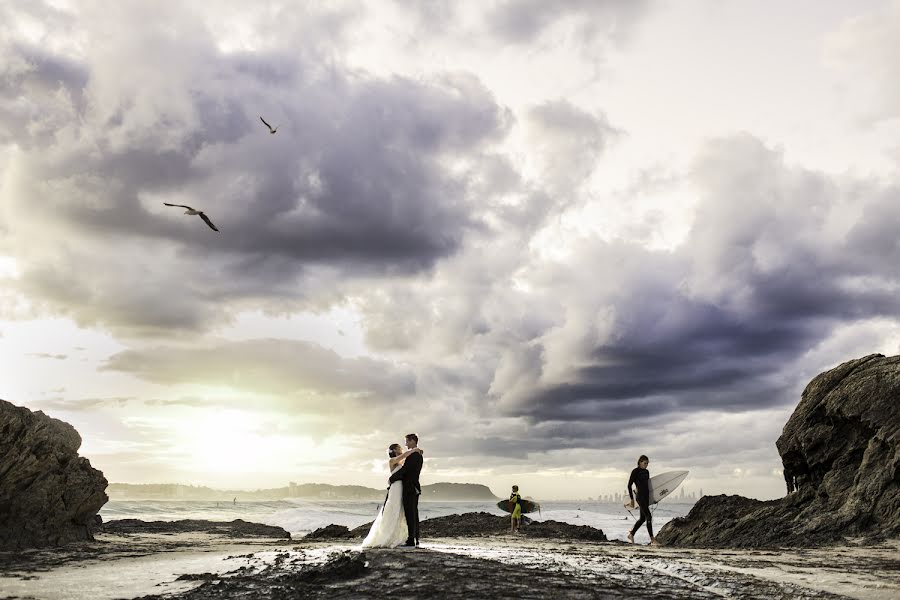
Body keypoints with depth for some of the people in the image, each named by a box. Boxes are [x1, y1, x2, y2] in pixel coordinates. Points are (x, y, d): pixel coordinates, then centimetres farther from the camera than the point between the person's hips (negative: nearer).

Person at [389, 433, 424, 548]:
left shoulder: (413, 455, -16)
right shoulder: (419, 455, 17)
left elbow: (404, 469, -20)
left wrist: (391, 479, -7)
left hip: (409, 489, -10)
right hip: (415, 488, 10)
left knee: (410, 515, -9)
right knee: (414, 515, 10)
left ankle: (411, 541, -10)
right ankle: (415, 541, 12)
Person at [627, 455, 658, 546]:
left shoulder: (646, 472, 14)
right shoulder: (635, 471, -7)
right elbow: (629, 485, -7)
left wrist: (650, 498, 19)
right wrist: (632, 500, -8)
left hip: (646, 496, 8)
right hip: (640, 496, -8)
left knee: (642, 518, 11)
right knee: (648, 516, -14)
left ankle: (631, 534, 24)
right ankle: (652, 539, -13)